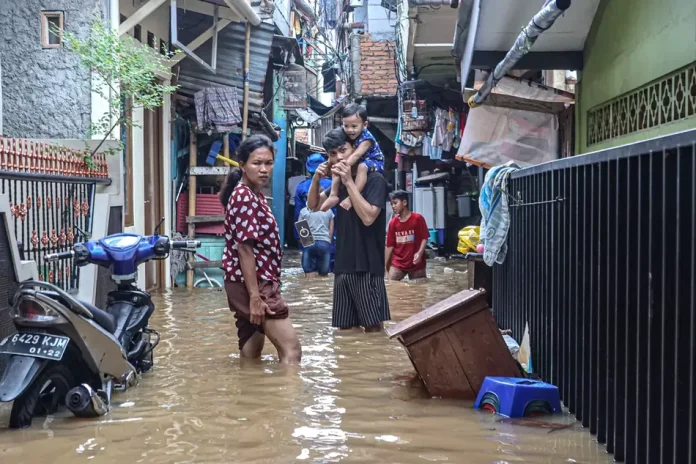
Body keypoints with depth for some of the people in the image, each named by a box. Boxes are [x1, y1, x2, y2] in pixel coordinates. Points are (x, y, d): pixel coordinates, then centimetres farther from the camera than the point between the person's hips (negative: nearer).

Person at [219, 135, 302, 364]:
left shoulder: (255, 196, 16)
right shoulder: (244, 197, -15)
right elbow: (245, 249, -20)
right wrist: (255, 296, -23)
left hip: (259, 282, 10)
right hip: (252, 285, -10)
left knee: (251, 353, 14)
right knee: (291, 349, -12)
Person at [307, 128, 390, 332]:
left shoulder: (375, 179, -8)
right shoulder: (339, 182, 14)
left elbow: (368, 217, -20)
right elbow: (313, 205, 18)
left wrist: (349, 182, -20)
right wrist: (316, 178, 1)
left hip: (367, 267, -7)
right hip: (343, 266, 7)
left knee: (372, 325, -4)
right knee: (346, 327, 8)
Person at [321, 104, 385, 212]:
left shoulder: (366, 138, -26)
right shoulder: (347, 136, -4)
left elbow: (356, 155, -35)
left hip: (374, 163, -8)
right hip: (357, 164, 8)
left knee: (362, 166, -39)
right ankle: (333, 195, -10)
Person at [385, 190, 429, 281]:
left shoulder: (418, 218, -6)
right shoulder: (393, 222, 3)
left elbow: (424, 238, -5)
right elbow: (390, 245, 6)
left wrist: (420, 253, -22)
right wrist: (385, 266, 4)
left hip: (416, 263, -2)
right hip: (397, 263, 2)